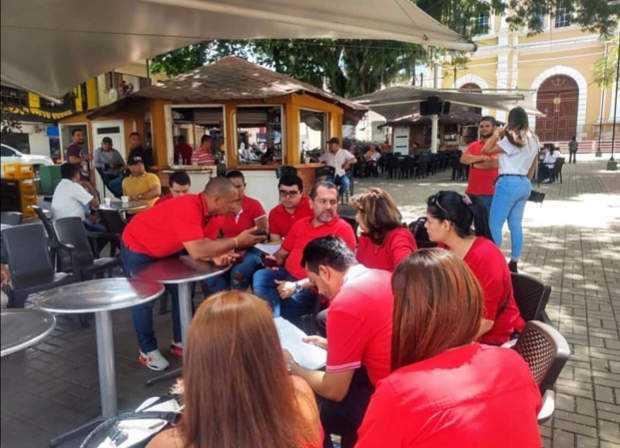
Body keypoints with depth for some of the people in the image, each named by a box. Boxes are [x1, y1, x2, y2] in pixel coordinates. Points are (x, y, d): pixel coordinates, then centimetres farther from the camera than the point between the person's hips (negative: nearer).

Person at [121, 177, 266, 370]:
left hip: (163, 249, 8)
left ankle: (180, 342, 21)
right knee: (144, 299, 0)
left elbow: (200, 244, -9)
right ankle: (147, 351, 18)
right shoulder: (188, 209, -38)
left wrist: (216, 256, -30)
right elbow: (196, 251, -43)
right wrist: (236, 241, -37)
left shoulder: (202, 207, -12)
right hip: (137, 247, -8)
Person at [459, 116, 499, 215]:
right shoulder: (473, 145, 14)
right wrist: (482, 157, -10)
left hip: (489, 193, -6)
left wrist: (474, 164, -5)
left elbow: (494, 163, -18)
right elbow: (463, 159, -1)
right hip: (471, 192, 6)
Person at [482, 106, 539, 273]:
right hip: (524, 184, 9)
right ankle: (514, 264, 16)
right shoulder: (533, 139, 13)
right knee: (516, 225, 11)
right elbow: (533, 166, 19)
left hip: (508, 183, -9)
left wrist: (497, 133, -1)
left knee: (495, 224, -2)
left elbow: (486, 150, -10)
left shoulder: (511, 138, -13)